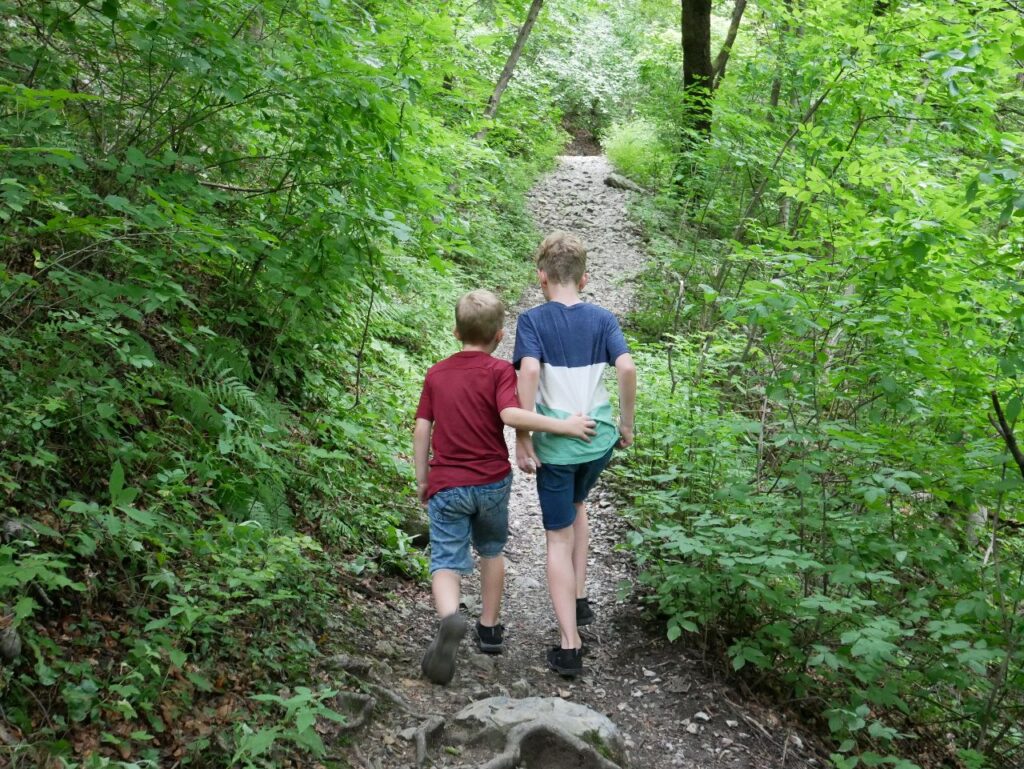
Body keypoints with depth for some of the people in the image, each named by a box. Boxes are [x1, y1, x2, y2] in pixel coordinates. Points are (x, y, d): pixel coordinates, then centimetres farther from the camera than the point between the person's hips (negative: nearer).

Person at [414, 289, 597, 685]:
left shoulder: (436, 374, 6)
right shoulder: (499, 370, -5)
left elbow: (422, 428, 5)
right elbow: (511, 415, -22)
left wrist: (422, 480, 14)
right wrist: (563, 425, -17)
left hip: (446, 486, 1)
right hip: (492, 481, -1)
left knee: (446, 562, -1)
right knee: (492, 550, 23)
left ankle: (450, 618, -32)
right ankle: (489, 629, 30)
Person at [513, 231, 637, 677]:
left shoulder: (533, 320, -6)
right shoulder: (602, 319, 1)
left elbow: (529, 371, -22)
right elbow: (627, 368, -11)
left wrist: (523, 439, -17)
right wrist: (626, 424, 2)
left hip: (556, 444, -3)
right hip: (598, 440, 3)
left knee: (559, 539, 6)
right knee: (577, 505, 32)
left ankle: (570, 645, 1)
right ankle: (580, 599, 31)